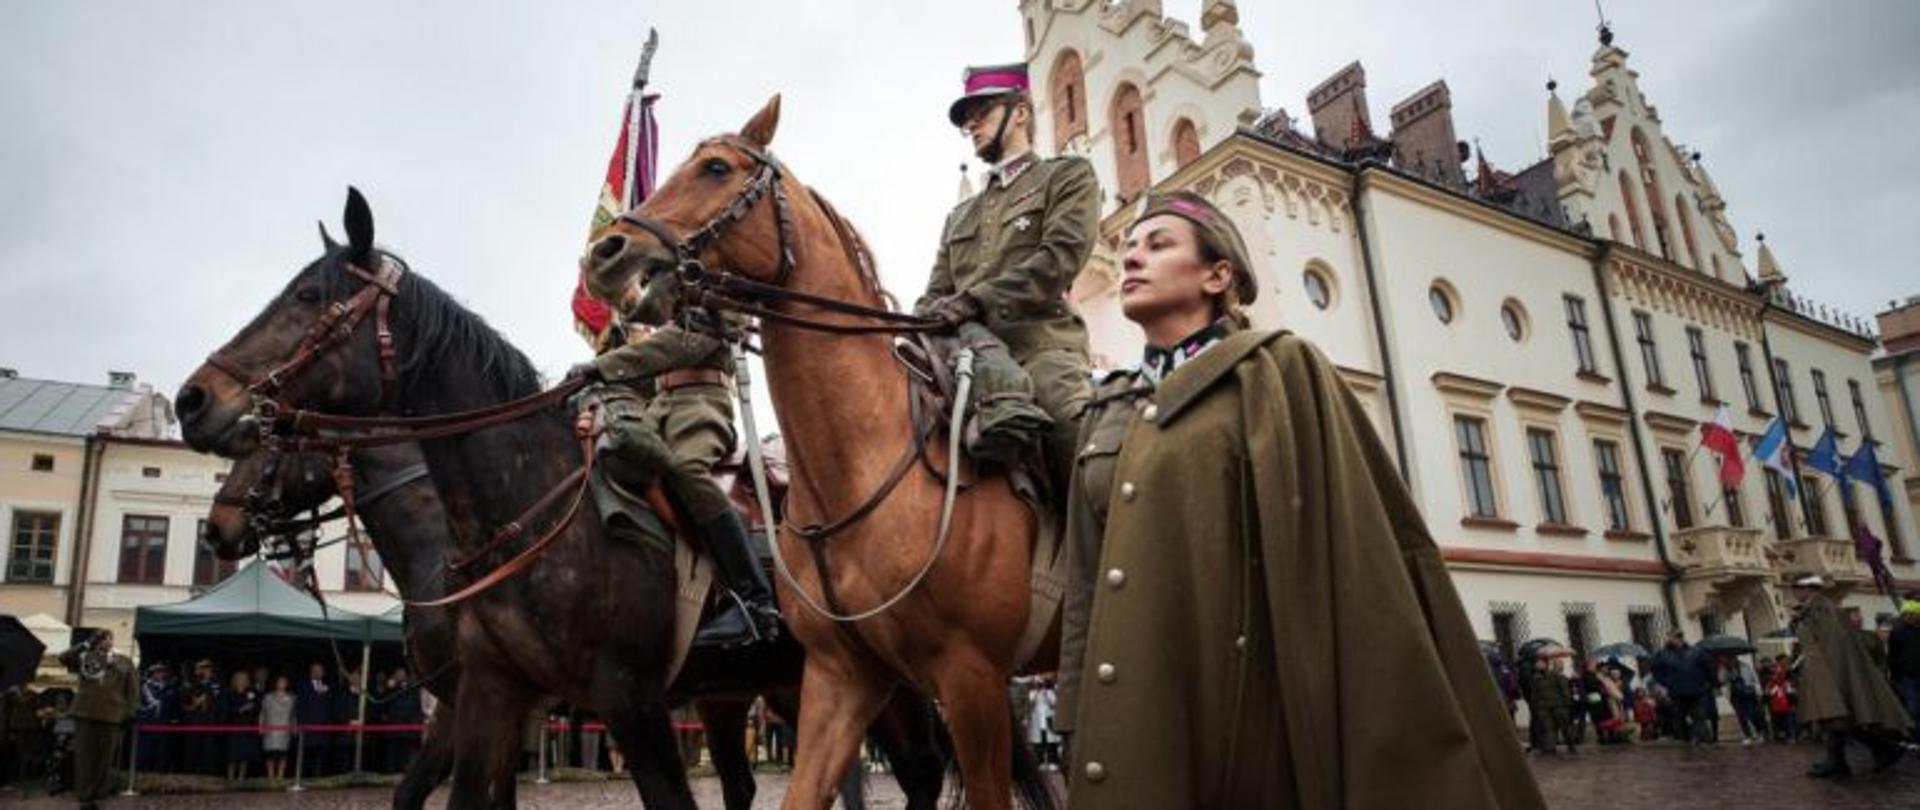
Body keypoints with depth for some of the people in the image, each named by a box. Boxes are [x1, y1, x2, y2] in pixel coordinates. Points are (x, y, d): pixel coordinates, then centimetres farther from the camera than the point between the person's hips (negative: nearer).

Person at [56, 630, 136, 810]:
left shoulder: (125, 662, 13)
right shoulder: (85, 658, 13)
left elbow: (133, 689, 10)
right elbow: (64, 658, -6)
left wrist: (129, 712, 0)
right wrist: (86, 644, -2)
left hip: (111, 715, 0)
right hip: (85, 713, 0)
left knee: (104, 756, 3)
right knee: (85, 756, 0)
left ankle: (98, 791, 11)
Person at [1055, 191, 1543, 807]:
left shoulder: (1279, 372, 1)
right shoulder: (1106, 415, 15)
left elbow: (1366, 549, -5)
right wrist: (1080, 727, 9)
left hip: (1254, 713, -4)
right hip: (1130, 727, 5)